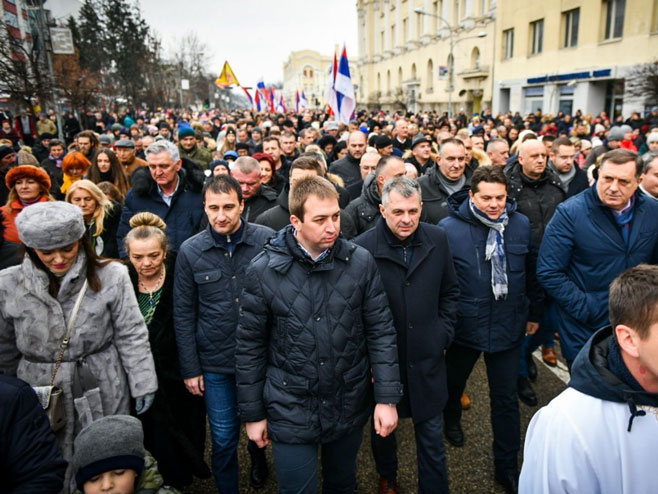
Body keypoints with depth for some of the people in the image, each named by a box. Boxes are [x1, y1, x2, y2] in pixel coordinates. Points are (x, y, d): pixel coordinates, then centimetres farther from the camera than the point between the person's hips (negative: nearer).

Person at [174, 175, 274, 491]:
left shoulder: (268, 240, -9)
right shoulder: (190, 251, -5)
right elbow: (183, 314, 1)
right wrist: (190, 369, 0)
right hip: (214, 363, 0)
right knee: (223, 440, 11)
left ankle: (259, 459, 54)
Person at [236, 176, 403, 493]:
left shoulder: (360, 262, -9)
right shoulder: (263, 271, -13)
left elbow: (381, 331, -4)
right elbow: (249, 346, -5)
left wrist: (387, 398, -7)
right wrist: (252, 414, 0)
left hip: (350, 406, 2)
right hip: (290, 412, -2)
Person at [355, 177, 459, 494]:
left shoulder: (437, 239, -5)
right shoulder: (362, 248, -17)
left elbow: (450, 291, 8)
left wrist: (444, 334, 1)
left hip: (427, 359, 2)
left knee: (432, 434, 13)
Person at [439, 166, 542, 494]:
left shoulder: (521, 225, -4)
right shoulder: (449, 228, -15)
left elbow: (531, 272, 7)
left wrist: (534, 313, 13)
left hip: (508, 328, 2)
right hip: (464, 327, -1)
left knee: (506, 399, 11)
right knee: (454, 381, 24)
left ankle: (507, 467, 29)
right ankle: (451, 417, 57)